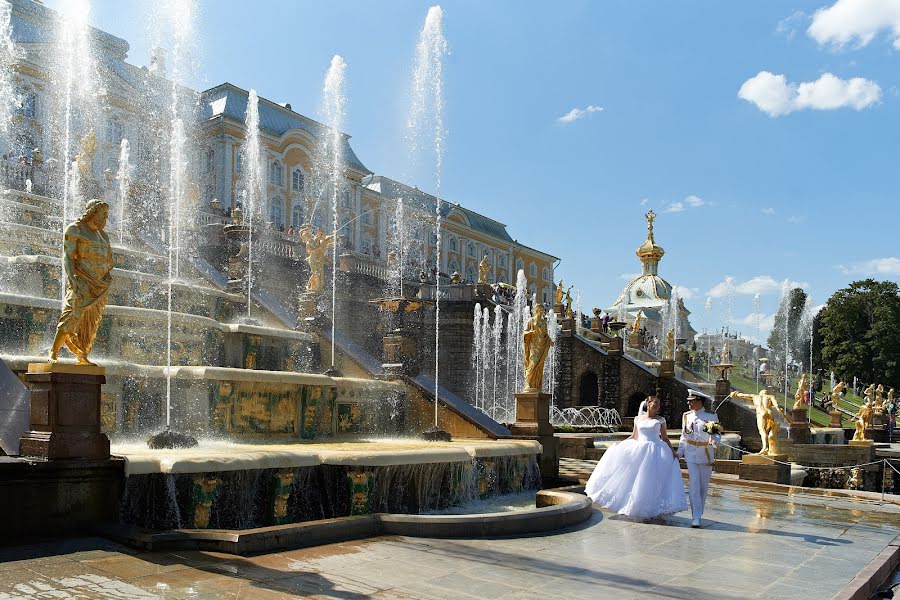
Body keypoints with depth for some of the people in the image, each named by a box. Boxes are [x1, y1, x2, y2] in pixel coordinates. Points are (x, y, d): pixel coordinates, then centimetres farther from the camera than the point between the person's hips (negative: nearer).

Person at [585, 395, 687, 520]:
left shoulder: (660, 420, 5)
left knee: (651, 480, -5)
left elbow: (665, 438, 6)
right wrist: (620, 444, 4)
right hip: (639, 450, 2)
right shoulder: (638, 419, 9)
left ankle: (650, 510, 8)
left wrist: (672, 451, -5)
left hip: (655, 451, -2)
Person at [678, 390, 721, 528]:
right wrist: (679, 453, 10)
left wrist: (715, 441, -27)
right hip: (691, 454, 1)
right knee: (694, 484, -9)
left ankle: (699, 513, 28)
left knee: (704, 485, 9)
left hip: (706, 455, -1)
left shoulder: (711, 416, -4)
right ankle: (696, 517, -9)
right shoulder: (686, 416, 7)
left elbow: (717, 434, -5)